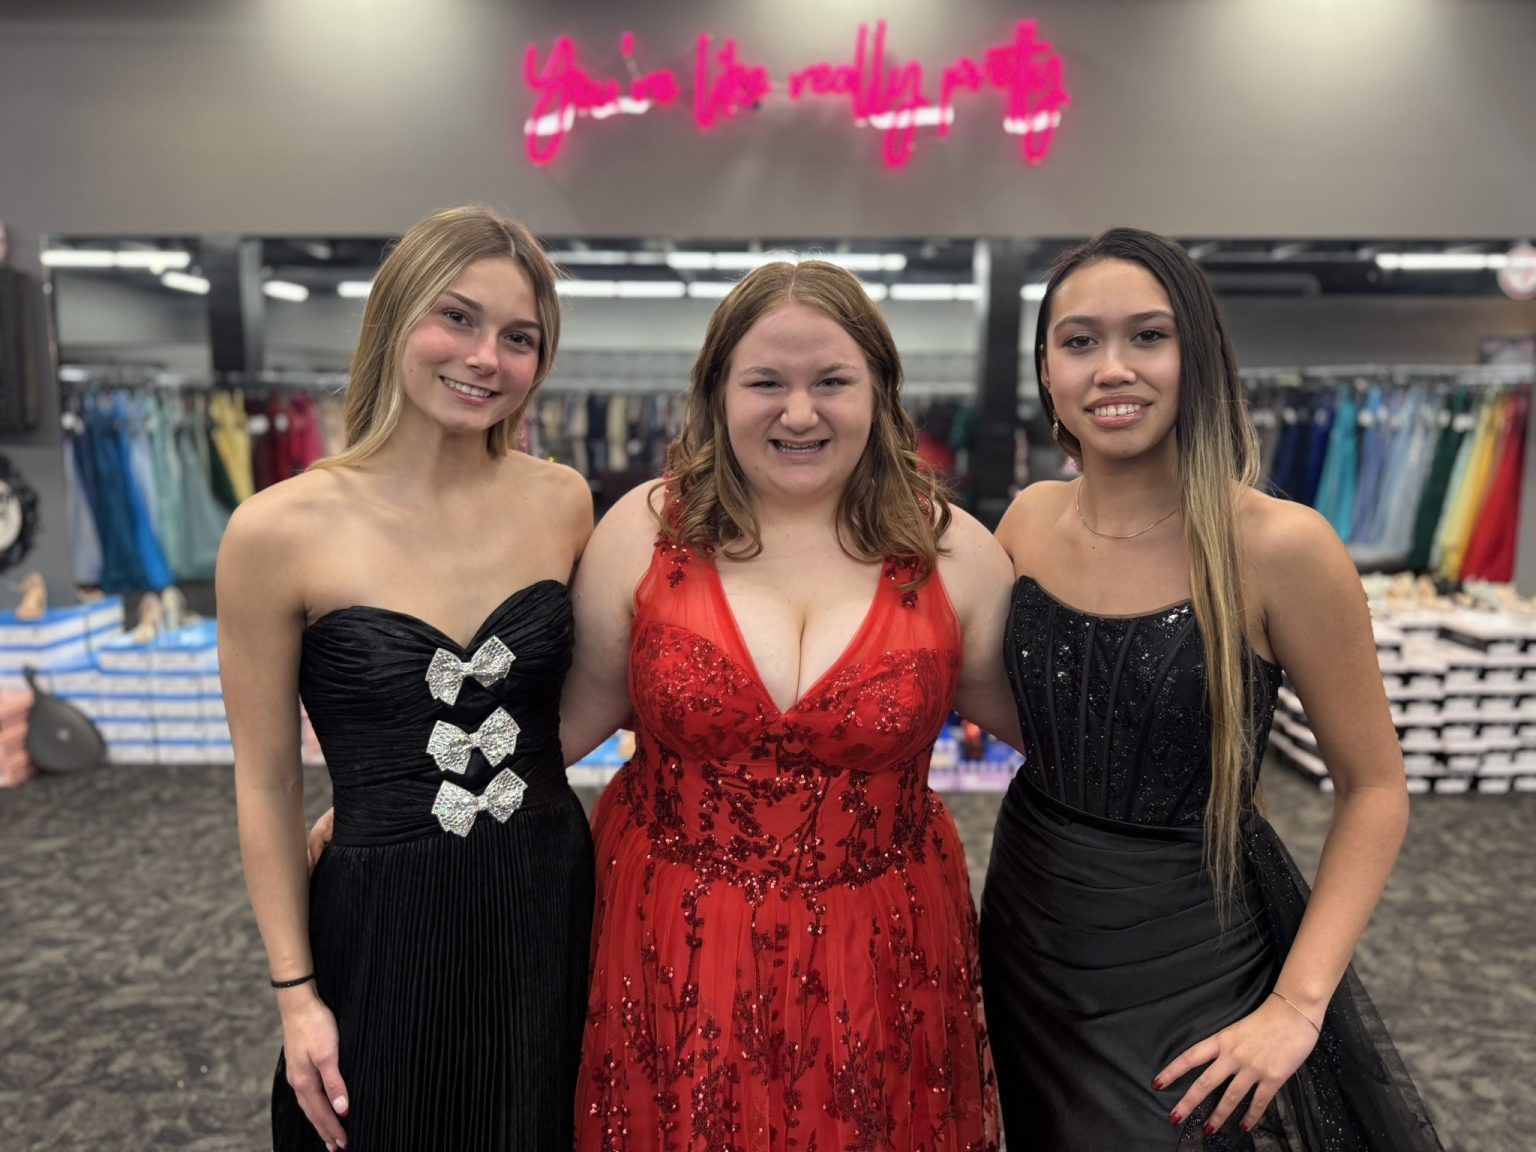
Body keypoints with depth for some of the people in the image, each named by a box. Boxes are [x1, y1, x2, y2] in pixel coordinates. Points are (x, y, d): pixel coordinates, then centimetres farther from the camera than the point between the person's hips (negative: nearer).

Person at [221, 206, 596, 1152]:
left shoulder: (563, 502, -4)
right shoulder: (281, 530, -13)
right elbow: (267, 783, -5)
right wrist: (296, 992, -2)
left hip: (553, 906, 3)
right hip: (383, 923, -3)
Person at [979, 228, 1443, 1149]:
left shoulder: (1278, 546, -20)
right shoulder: (1029, 521, -7)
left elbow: (1375, 788, -10)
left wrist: (1300, 1003, -16)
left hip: (1194, 961, -4)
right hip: (1032, 925, 5)